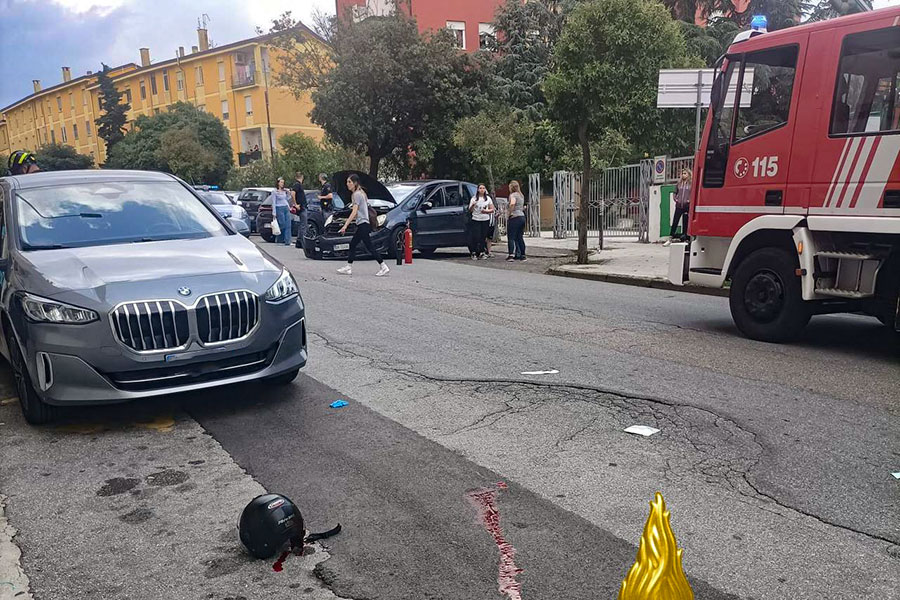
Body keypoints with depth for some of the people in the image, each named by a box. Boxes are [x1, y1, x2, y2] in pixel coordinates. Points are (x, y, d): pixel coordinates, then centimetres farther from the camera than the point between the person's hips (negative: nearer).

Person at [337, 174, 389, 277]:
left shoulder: (357, 194, -13)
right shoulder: (361, 193, 17)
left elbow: (354, 212, -20)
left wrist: (345, 226, -22)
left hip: (363, 224, -10)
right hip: (362, 224, 10)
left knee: (370, 247, -9)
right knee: (352, 245, 11)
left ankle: (384, 267, -6)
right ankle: (348, 268, 14)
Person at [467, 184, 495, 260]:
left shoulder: (488, 198, 12)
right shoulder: (474, 198, 5)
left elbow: (492, 209, 10)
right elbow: (470, 210, 0)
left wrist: (486, 211, -10)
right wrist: (473, 205, -21)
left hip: (485, 220, 2)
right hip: (476, 220, -2)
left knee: (483, 237, 0)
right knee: (476, 237, -9)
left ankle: (481, 252, 6)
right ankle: (474, 252, -1)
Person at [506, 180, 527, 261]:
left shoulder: (513, 195, -9)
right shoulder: (521, 195, 17)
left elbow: (512, 204, -28)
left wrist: (510, 213, -18)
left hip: (515, 217, -8)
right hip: (522, 216, 8)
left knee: (511, 237, -5)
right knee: (520, 237, 12)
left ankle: (511, 254, -15)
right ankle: (522, 255, 12)